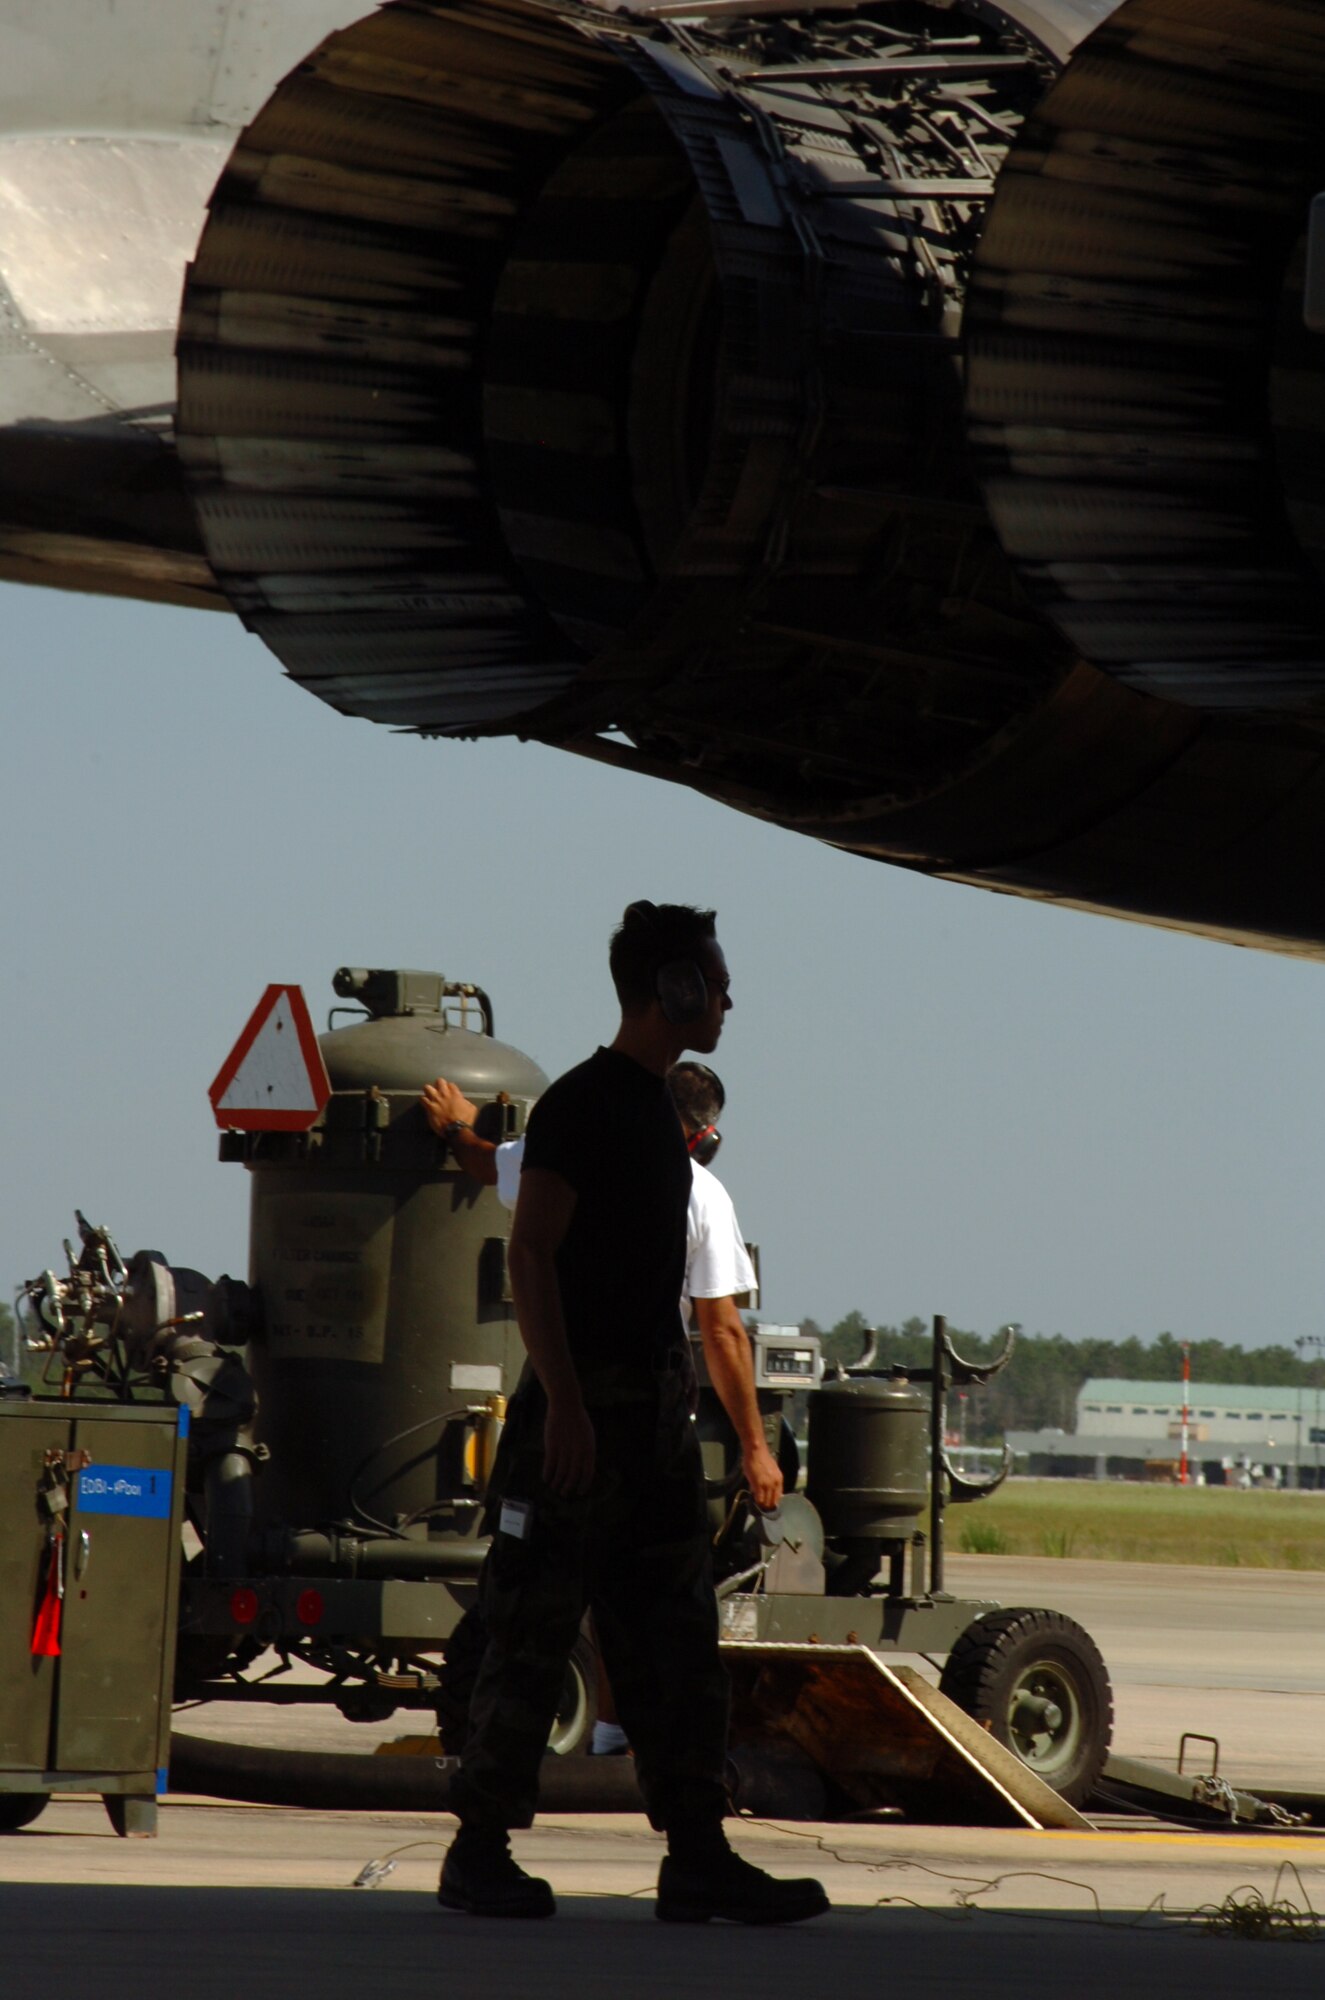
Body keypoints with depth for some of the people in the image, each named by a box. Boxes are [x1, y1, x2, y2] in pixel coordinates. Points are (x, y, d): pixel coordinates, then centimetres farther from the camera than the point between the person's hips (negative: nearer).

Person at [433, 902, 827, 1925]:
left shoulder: (662, 1111, 17)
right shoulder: (580, 1104, -10)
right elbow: (531, 1253, -16)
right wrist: (564, 1403, -22)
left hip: (655, 1404, 9)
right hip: (584, 1407, -9)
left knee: (678, 1641, 6)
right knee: (536, 1636, -5)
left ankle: (698, 1857, 6)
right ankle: (481, 1851, 1)